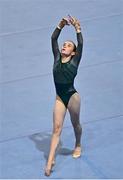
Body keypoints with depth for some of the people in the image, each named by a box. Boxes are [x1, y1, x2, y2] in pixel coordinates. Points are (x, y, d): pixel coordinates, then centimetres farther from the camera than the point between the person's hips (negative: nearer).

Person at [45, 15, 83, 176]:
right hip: (59, 98, 3)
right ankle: (50, 160, -6)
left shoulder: (74, 61, -3)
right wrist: (61, 26, -7)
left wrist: (77, 28, -19)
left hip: (72, 96, -2)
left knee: (75, 124, 18)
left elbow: (80, 44, -15)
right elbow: (53, 39, 1)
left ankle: (78, 146, 45)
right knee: (56, 128, -2)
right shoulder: (57, 58, 5)